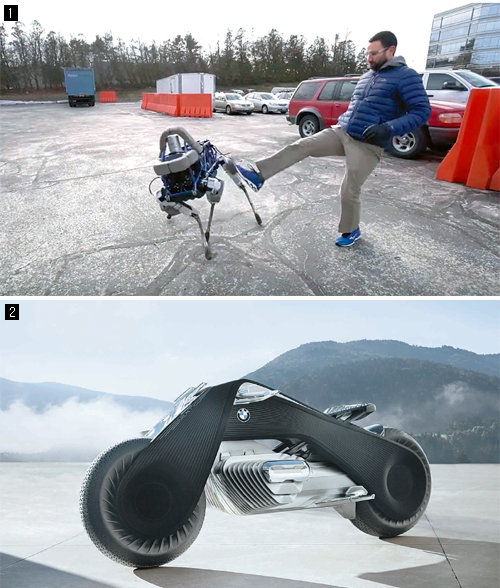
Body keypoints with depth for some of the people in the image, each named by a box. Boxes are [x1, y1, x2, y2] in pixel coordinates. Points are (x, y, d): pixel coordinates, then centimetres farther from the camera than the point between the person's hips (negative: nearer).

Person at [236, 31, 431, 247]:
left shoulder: (406, 76, -8)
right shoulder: (367, 76, 16)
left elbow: (422, 111, -15)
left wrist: (389, 128, -27)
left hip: (366, 146, -6)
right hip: (341, 132, 7)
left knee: (349, 192, -3)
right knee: (300, 146, -11)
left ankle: (351, 231, 22)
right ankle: (258, 174, -14)